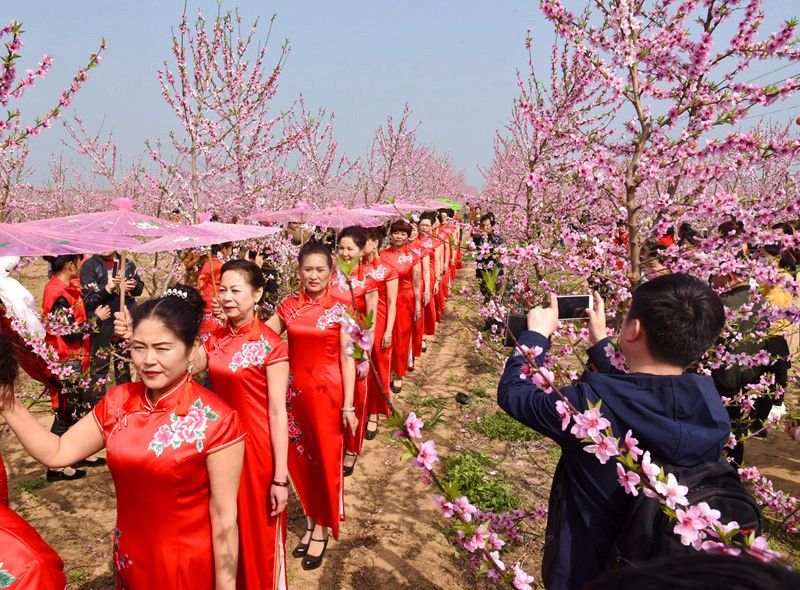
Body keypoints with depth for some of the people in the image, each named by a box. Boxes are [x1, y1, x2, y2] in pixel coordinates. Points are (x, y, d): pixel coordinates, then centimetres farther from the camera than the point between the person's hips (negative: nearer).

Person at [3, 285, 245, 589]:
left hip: (189, 566, -5)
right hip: (129, 559, 5)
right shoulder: (118, 401, -6)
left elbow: (224, 517, -17)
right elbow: (56, 453, 0)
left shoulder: (215, 421, -23)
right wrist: (8, 402, -10)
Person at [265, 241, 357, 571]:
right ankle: (310, 522, 34)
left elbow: (347, 359, -6)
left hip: (327, 392, -3)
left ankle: (321, 529, 27)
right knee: (299, 459, 13)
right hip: (295, 392, 3)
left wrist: (348, 405, -9)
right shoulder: (288, 306, 3)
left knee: (325, 459, 8)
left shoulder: (339, 309, -6)